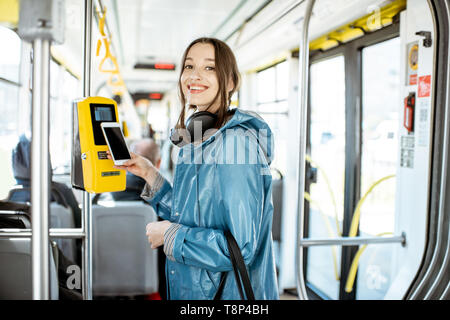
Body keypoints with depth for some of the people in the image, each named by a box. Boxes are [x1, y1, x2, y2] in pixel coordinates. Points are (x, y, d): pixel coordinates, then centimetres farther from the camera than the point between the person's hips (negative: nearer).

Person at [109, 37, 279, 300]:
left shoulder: (238, 141, -22)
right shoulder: (195, 139, 4)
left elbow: (241, 248, -25)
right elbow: (186, 218, 9)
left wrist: (170, 236, -16)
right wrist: (149, 174, 2)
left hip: (229, 293, -8)